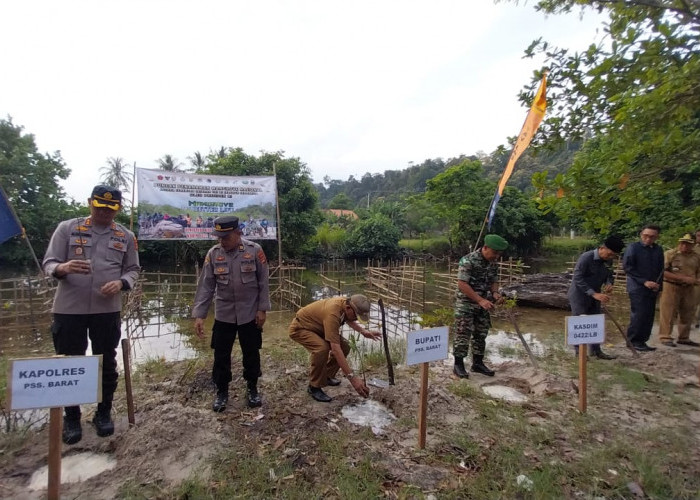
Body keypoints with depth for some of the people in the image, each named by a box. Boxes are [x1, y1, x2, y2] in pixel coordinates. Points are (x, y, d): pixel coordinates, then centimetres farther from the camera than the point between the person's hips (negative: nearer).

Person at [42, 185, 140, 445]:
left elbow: (133, 270, 7)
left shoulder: (126, 236, 4)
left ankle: (104, 413, 28)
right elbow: (49, 263, -2)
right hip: (68, 309, -1)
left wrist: (121, 283, -15)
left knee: (107, 363, 11)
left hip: (108, 310, 1)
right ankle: (71, 417, 27)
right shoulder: (67, 228, 0)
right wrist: (63, 268, -26)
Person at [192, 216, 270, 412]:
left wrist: (262, 309, -7)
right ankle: (221, 391, 31)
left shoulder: (254, 250, -12)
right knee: (221, 355, 10)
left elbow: (263, 282, -6)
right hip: (223, 315, 2)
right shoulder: (213, 253, -6)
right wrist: (199, 315, -9)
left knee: (251, 353, 12)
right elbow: (205, 286, -4)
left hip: (250, 314, -1)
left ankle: (252, 388, 32)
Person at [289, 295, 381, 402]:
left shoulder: (346, 303, -12)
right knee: (322, 348, -34)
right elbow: (336, 350, -42)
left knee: (344, 346, -2)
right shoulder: (332, 313, -38)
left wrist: (363, 331, -1)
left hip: (317, 328, 9)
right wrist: (352, 377, -42)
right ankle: (314, 387, -13)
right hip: (300, 328, -9)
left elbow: (348, 320, 15)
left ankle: (327, 376, 18)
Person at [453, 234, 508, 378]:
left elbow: (494, 281, 12)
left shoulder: (493, 263, 2)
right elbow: (462, 284, -24)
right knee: (463, 335, -2)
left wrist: (495, 292, -11)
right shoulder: (468, 260, -21)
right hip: (465, 304, -7)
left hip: (483, 304, 7)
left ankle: (478, 363, 27)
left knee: (481, 334, 13)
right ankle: (458, 365, 9)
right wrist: (480, 300, -26)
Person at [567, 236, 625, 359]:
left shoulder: (607, 261, 0)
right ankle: (579, 352, 9)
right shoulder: (586, 257, -22)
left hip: (594, 297, 7)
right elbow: (577, 278, -26)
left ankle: (596, 351, 23)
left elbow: (609, 275, 13)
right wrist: (594, 293, -32)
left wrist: (609, 283, -11)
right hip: (579, 295, -7)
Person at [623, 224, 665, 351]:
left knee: (649, 316, 7)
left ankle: (642, 341, 17)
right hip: (637, 288, -6)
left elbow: (660, 269, 14)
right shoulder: (634, 247, -7)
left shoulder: (658, 250, 10)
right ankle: (633, 341, 3)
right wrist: (644, 282, -15)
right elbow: (627, 267, -11)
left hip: (652, 289, 6)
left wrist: (658, 285, -2)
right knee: (638, 315, -7)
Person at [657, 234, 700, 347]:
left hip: (688, 289, 6)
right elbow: (662, 272, -14)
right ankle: (665, 337, 4)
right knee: (668, 313, -5)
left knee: (687, 314, 13)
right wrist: (683, 278, -19)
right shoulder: (670, 254, -8)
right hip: (671, 287, -6)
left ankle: (684, 338, 26)